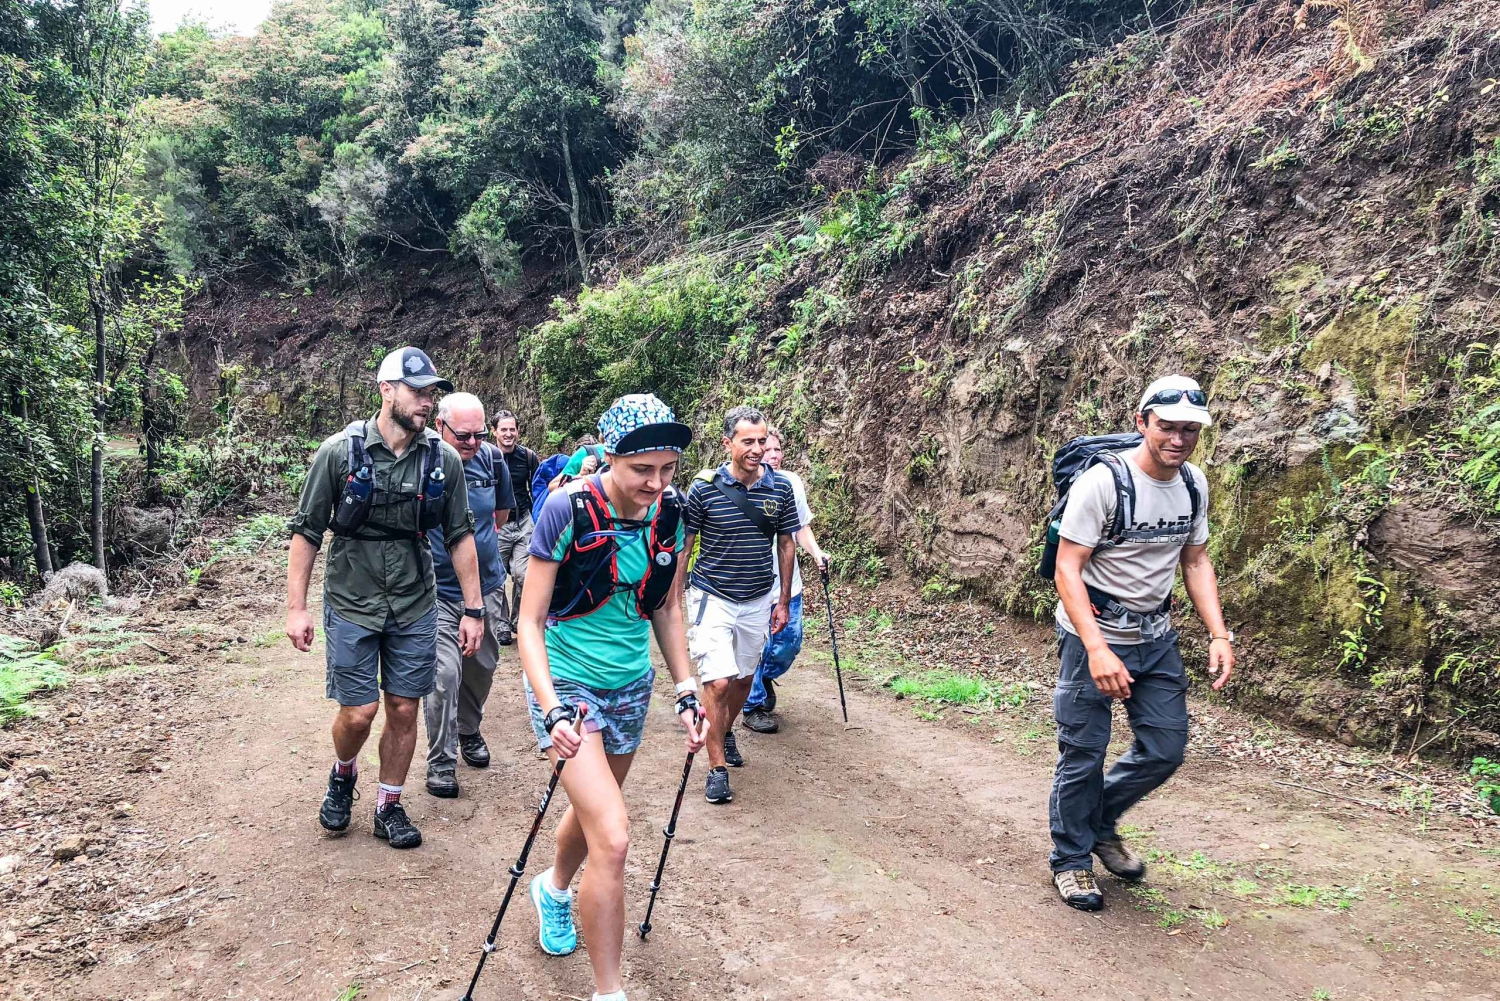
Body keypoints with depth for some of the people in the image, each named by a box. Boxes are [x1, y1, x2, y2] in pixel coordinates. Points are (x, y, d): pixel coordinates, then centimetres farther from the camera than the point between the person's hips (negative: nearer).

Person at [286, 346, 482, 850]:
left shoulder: (443, 459, -4)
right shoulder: (340, 451, -10)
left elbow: (460, 536, 3)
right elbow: (307, 531, -4)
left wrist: (473, 609, 2)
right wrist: (296, 607, -6)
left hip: (415, 607, 2)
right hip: (352, 605, -2)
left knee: (403, 711, 8)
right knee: (358, 712, -1)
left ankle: (389, 806, 28)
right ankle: (343, 773, 32)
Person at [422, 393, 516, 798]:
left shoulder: (492, 458, -2)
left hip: (487, 586, 5)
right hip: (439, 590, -5)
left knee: (482, 667, 17)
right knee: (444, 673, -10)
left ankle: (469, 732, 40)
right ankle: (441, 760, 4)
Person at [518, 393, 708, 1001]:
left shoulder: (669, 513, -6)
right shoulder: (569, 509, -21)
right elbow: (530, 620, -17)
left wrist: (686, 692, 2)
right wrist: (552, 710, -28)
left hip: (630, 684, 6)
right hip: (568, 679, -5)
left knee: (593, 809, 23)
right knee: (613, 838, -16)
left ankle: (553, 888, 56)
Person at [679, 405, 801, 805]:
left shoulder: (781, 488, -5)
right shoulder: (704, 488, -13)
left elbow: (786, 545, 7)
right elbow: (684, 546, -4)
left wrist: (783, 601, 8)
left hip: (758, 600, 4)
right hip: (712, 597, -4)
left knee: (744, 677, 18)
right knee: (717, 681, -12)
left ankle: (726, 732, 44)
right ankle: (717, 767, 2)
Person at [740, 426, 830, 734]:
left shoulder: (792, 482, 4)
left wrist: (816, 553, -2)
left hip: (788, 583, 5)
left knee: (789, 644, 10)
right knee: (755, 647, 2)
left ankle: (766, 677, 40)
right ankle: (753, 706, 20)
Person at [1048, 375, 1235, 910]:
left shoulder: (1194, 483, 0)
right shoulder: (1103, 481, -21)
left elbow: (1196, 561, 11)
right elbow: (1067, 569, -21)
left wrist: (1219, 635, -1)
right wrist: (1097, 649, -30)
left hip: (1156, 637, 6)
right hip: (1092, 637, -6)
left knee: (1166, 748, 11)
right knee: (1083, 755, 2)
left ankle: (1101, 823, 35)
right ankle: (1071, 858, 23)